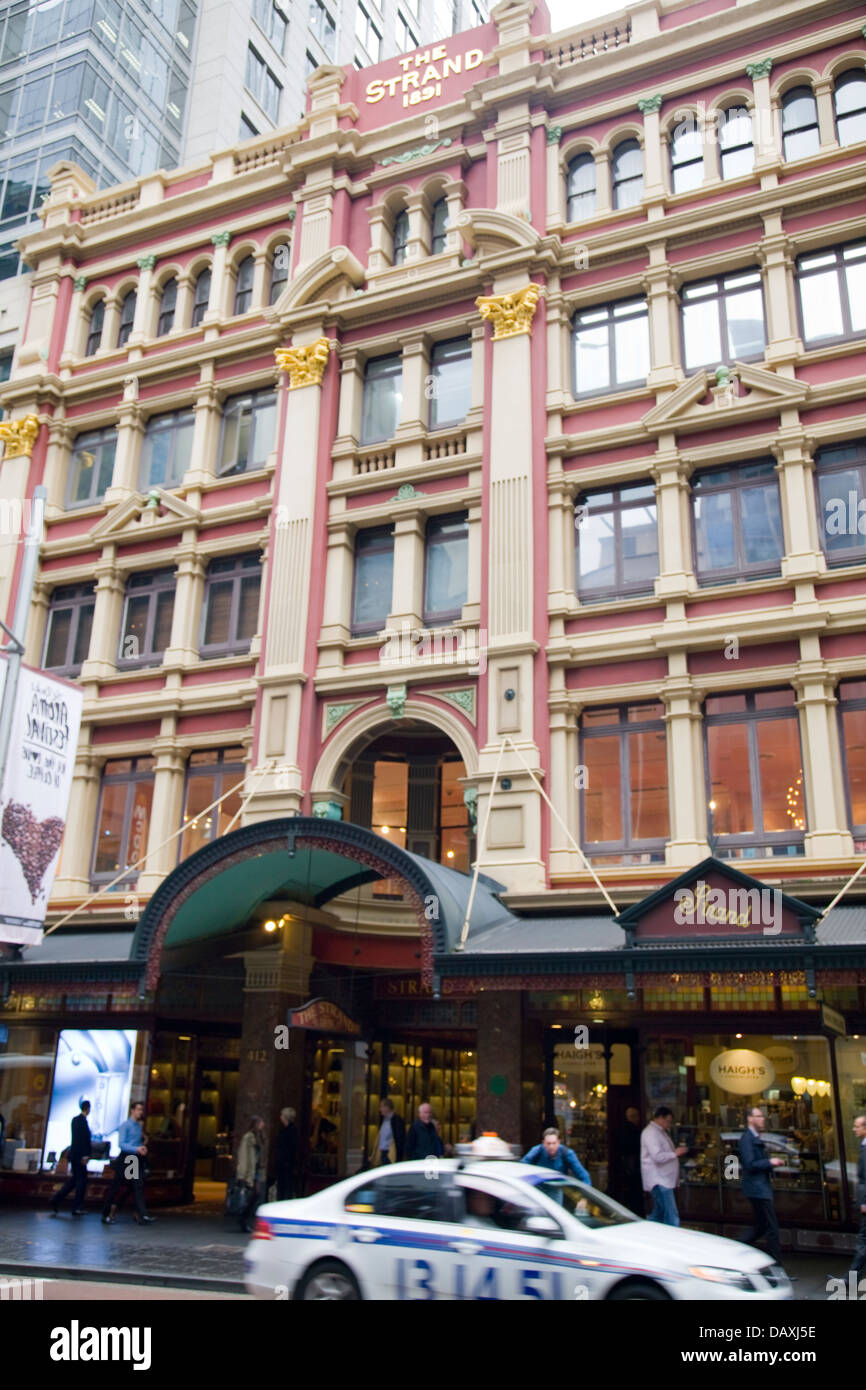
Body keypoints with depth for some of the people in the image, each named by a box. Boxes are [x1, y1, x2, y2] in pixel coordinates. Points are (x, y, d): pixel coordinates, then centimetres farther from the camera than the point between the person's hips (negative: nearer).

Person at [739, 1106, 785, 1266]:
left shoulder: (755, 1138, 16)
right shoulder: (747, 1138, -15)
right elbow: (749, 1164, -22)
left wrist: (772, 1163, 7)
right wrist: (770, 1162, -15)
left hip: (761, 1188, 10)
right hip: (757, 1188, -10)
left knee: (761, 1226, 14)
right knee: (772, 1228, -5)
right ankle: (776, 1264, 1)